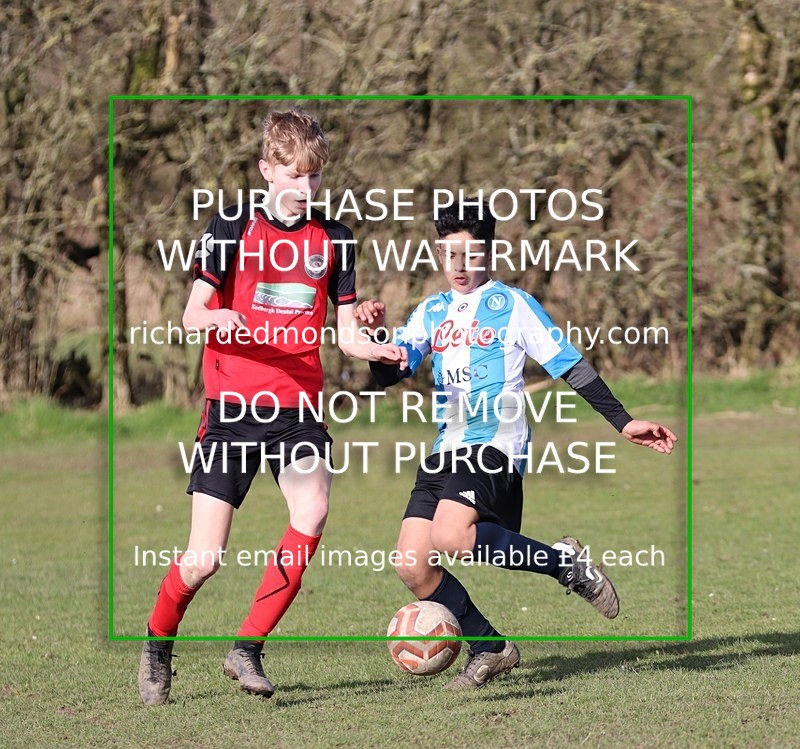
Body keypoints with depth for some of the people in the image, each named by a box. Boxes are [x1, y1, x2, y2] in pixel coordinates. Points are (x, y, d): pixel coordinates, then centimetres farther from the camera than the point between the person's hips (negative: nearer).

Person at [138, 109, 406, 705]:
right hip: (232, 405, -2)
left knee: (314, 510, -26)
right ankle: (158, 645, 23)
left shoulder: (332, 240, 10)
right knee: (204, 559, -7)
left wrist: (378, 348, -10)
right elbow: (193, 312, -2)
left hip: (296, 405, 2)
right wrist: (217, 319, -25)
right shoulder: (234, 227, 1)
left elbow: (345, 331, 12)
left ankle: (249, 649, -15)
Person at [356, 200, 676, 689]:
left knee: (449, 536, -31)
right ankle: (490, 649, 9)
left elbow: (569, 365, 2)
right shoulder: (431, 312, 18)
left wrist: (622, 421, -3)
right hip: (446, 448, 6)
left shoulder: (512, 304, 4)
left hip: (495, 443, -6)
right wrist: (376, 334, -11)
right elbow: (390, 374, 10)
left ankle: (565, 561, -13)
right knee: (411, 565, -6)